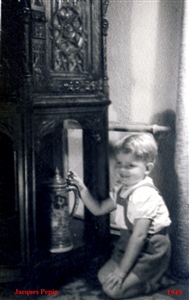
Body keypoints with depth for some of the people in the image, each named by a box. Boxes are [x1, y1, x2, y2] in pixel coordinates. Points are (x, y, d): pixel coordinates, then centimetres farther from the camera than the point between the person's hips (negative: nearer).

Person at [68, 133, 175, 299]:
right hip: (129, 244, 9)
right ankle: (154, 274, 14)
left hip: (150, 250, -9)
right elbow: (99, 209, 13)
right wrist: (83, 189, -2)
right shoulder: (121, 188, 2)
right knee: (104, 276, 6)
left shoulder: (145, 195, -26)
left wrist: (121, 270, -23)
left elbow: (139, 236, -27)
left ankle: (158, 280, 4)